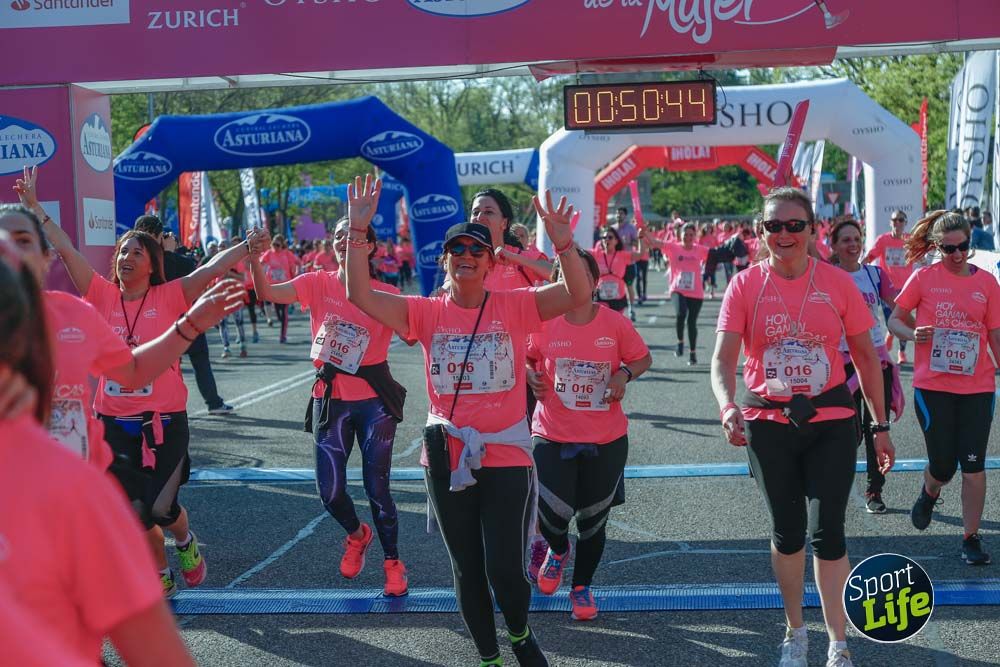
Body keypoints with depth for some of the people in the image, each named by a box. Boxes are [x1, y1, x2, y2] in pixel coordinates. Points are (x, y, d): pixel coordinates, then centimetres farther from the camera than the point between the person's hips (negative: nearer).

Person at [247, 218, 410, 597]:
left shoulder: (386, 294, -3)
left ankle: (392, 563, 23)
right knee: (329, 491, 4)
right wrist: (255, 256, -30)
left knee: (377, 488, 2)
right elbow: (268, 293, -14)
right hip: (330, 399, 2)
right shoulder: (319, 283, -1)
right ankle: (356, 535, 38)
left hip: (374, 400, -2)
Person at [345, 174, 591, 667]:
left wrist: (562, 241, -30)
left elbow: (578, 295, -15)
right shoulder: (426, 312, 0)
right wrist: (358, 230, -17)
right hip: (446, 459, 2)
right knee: (467, 569, 14)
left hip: (506, 457, -2)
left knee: (505, 571, -3)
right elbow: (359, 295, -10)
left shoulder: (513, 307, -4)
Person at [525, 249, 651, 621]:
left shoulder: (615, 323, -5)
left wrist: (624, 374, -11)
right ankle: (558, 550, 23)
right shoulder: (543, 322, -5)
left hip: (606, 440, 1)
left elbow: (643, 358, 8)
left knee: (593, 518, 10)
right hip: (552, 436, -1)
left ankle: (581, 588, 33)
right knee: (552, 511, -15)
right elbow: (525, 357, 12)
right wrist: (530, 376, -8)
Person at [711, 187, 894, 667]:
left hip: (831, 421, -1)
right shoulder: (745, 285, -6)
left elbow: (865, 356, 3)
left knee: (827, 532, -4)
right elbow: (723, 360, -13)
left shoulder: (837, 282, -4)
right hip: (769, 424, 1)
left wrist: (880, 425, 3)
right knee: (787, 531, 13)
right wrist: (728, 407, -33)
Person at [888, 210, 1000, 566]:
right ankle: (928, 495, 39)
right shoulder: (924, 277, -2)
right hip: (933, 386, -1)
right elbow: (895, 319, 5)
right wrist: (913, 334, -16)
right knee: (943, 465, 3)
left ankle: (971, 538, 12)